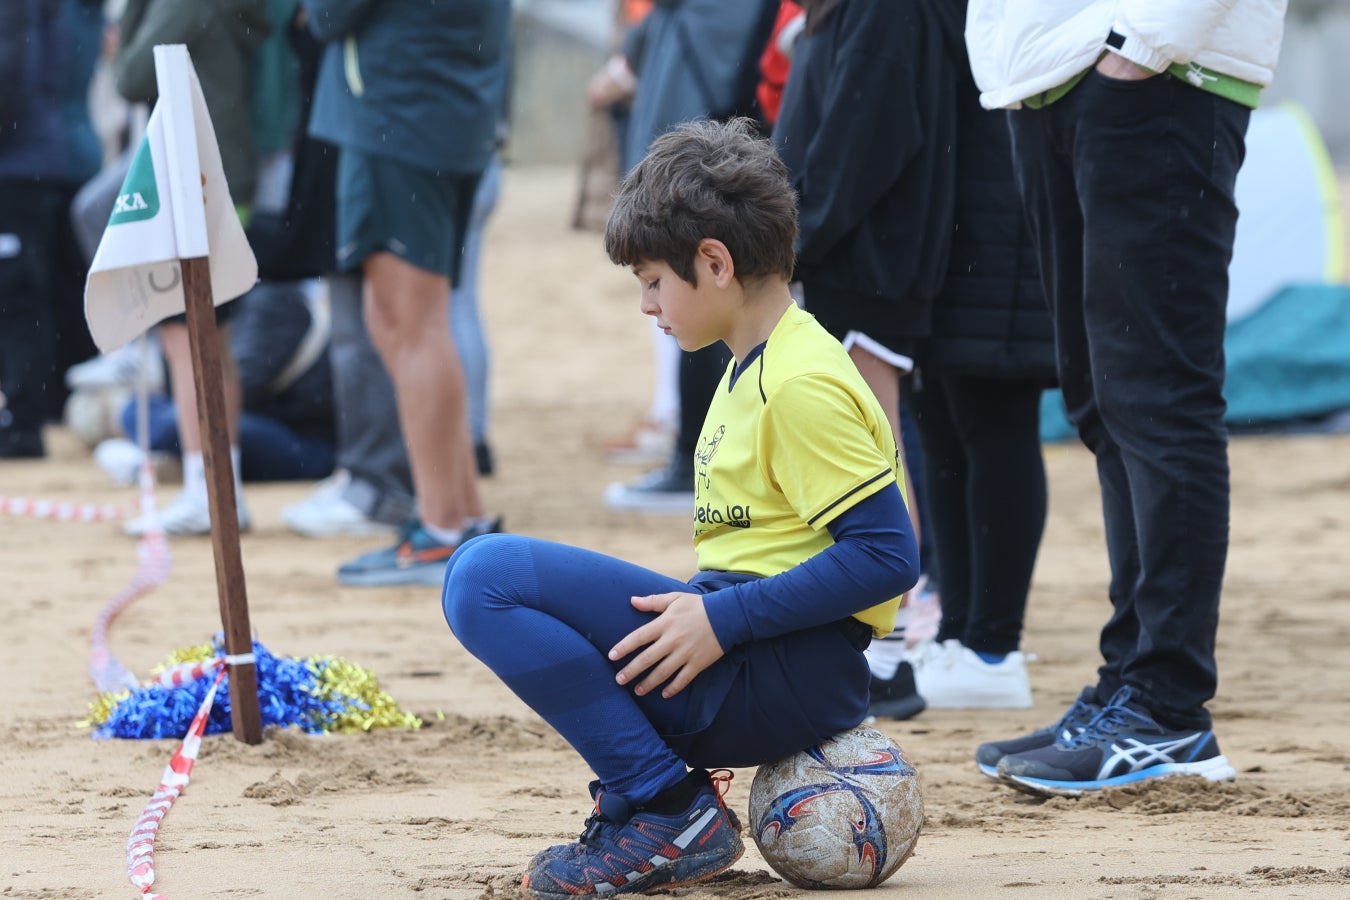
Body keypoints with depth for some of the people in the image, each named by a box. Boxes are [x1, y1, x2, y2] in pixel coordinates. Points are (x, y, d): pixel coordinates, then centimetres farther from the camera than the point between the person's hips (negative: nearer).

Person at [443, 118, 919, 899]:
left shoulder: (802, 386, -14)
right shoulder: (757, 366, 18)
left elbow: (886, 556, -21)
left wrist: (721, 620, -22)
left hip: (790, 679, -11)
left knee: (487, 577, -19)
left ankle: (671, 813, -16)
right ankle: (645, 799, 6)